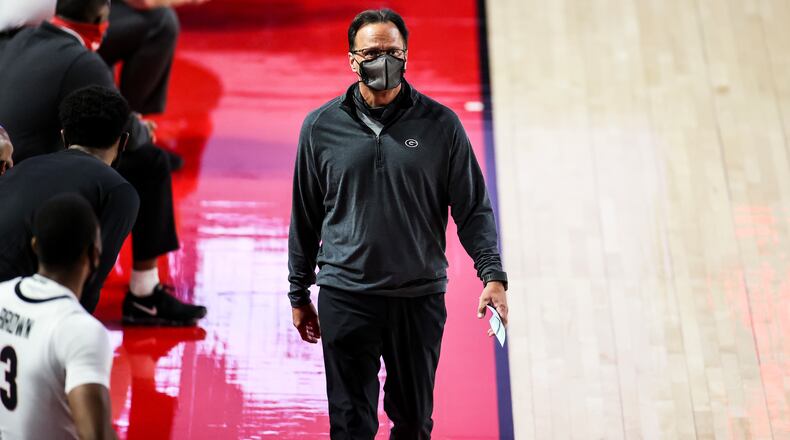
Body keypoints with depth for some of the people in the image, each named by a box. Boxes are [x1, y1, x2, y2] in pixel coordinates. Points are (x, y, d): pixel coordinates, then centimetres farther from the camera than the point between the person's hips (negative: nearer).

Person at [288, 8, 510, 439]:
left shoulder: (440, 124, -1)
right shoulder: (321, 126, 2)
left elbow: (473, 208, 1)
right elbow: (304, 218, 9)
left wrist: (492, 275, -11)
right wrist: (298, 295, 12)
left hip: (420, 297, 0)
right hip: (345, 297, 0)